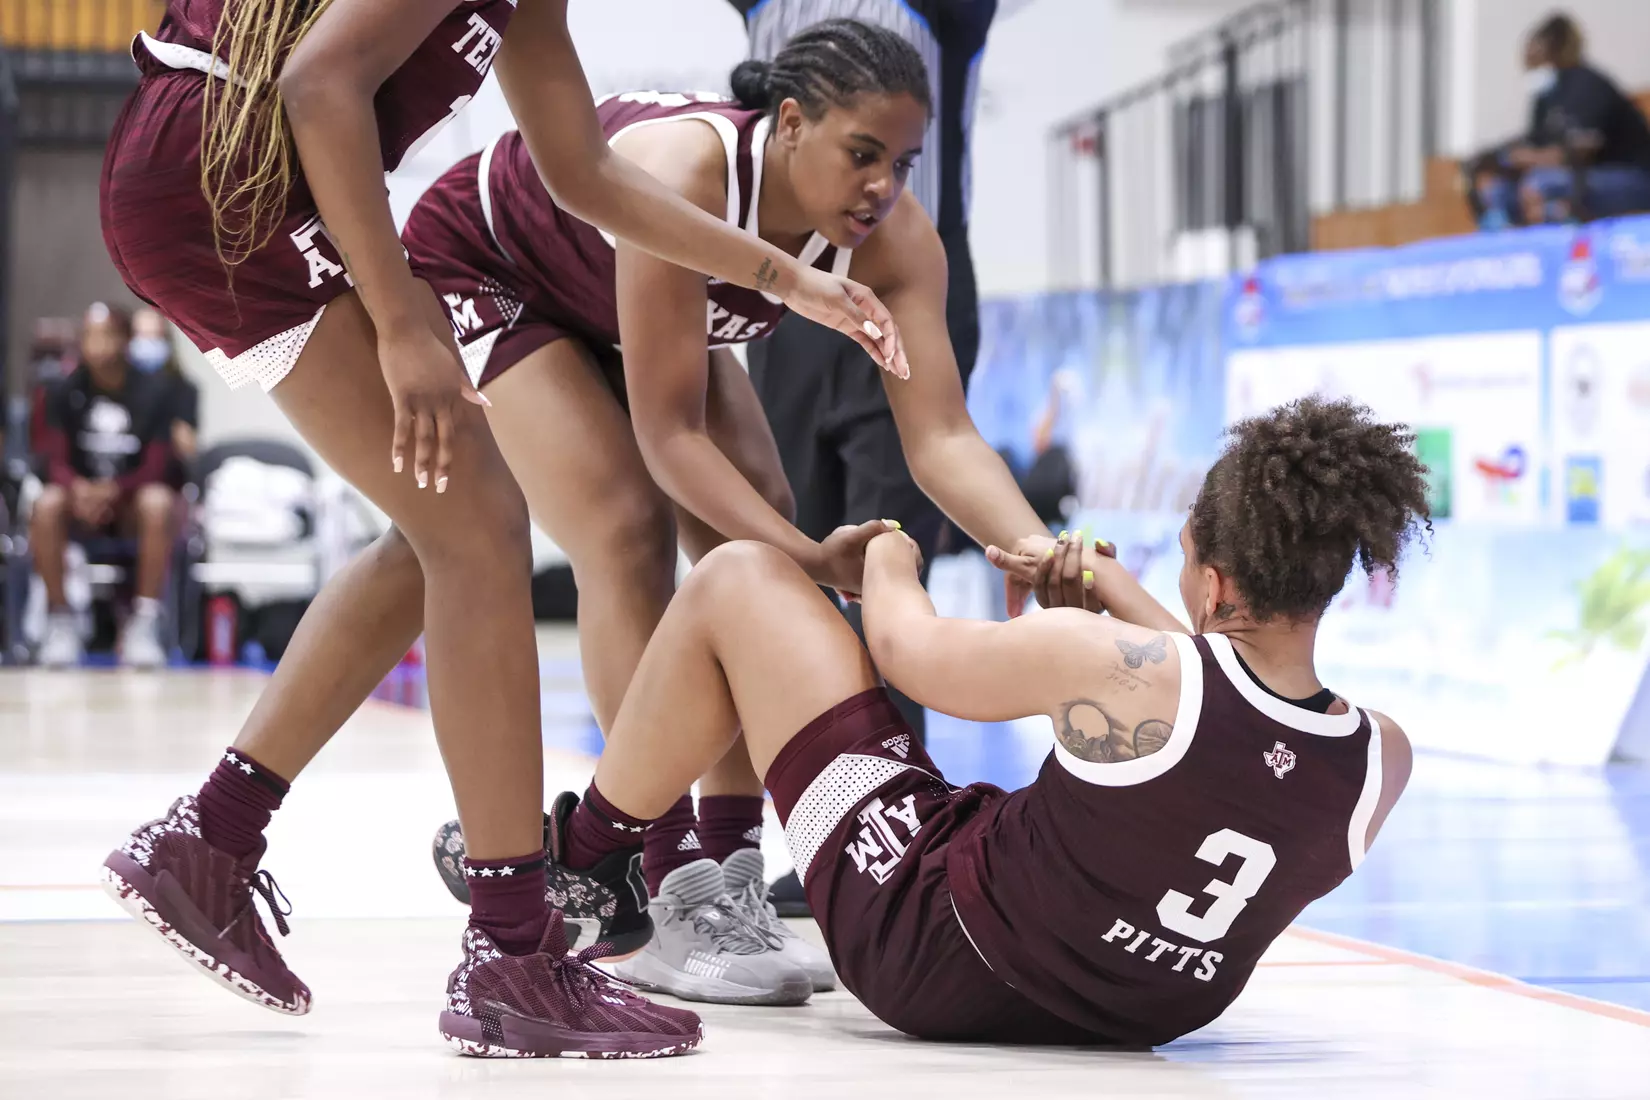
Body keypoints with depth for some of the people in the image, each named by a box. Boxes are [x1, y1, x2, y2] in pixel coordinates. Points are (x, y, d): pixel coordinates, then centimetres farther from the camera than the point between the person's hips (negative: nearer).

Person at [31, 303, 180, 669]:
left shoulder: (153, 393, -6)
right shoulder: (64, 392, -1)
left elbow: (154, 469, -9)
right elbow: (56, 461, -4)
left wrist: (113, 490, -30)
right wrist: (77, 487, -29)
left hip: (131, 505, -1)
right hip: (81, 500, 1)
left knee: (158, 502, -36)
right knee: (46, 505, -33)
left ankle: (144, 622, -30)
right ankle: (60, 619, -22)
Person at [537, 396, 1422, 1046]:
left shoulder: (1111, 663, -30)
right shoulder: (1381, 761, -17)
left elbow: (908, 647, -9)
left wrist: (887, 564, 13)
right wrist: (1125, 601, 16)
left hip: (923, 950, -5)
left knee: (738, 580, 4)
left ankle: (575, 867, 23)